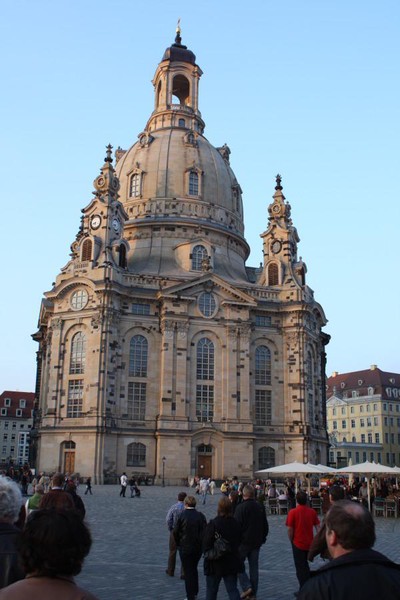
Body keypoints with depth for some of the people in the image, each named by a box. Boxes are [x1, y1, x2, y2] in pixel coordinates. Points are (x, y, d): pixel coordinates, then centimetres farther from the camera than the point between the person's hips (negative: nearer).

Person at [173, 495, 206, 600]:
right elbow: (204, 531, -4)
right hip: (198, 547, 4)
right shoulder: (200, 516, -5)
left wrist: (178, 544, 5)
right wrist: (201, 544, 8)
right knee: (194, 569, 22)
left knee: (188, 571, 7)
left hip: (185, 548, -3)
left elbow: (176, 532, -10)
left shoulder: (182, 515, -14)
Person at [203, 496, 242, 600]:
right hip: (232, 563, 4)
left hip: (215, 564, -4)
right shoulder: (236, 524, -2)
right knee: (232, 589, 8)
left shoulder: (213, 524, -19)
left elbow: (206, 544, -16)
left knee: (211, 591, 13)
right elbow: (239, 541, 8)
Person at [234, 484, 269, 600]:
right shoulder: (260, 507, 5)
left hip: (243, 542, -6)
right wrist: (263, 538, 22)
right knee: (254, 566, 11)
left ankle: (246, 586, -5)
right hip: (257, 541, 6)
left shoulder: (240, 507, -15)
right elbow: (265, 525, 13)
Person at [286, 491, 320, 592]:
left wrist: (291, 540, 3)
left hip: (298, 543, -4)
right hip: (310, 543, 4)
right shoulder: (312, 511, -4)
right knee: (305, 564, 25)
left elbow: (290, 529, -14)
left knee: (300, 568, 8)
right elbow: (317, 527, 0)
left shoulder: (293, 512, -14)